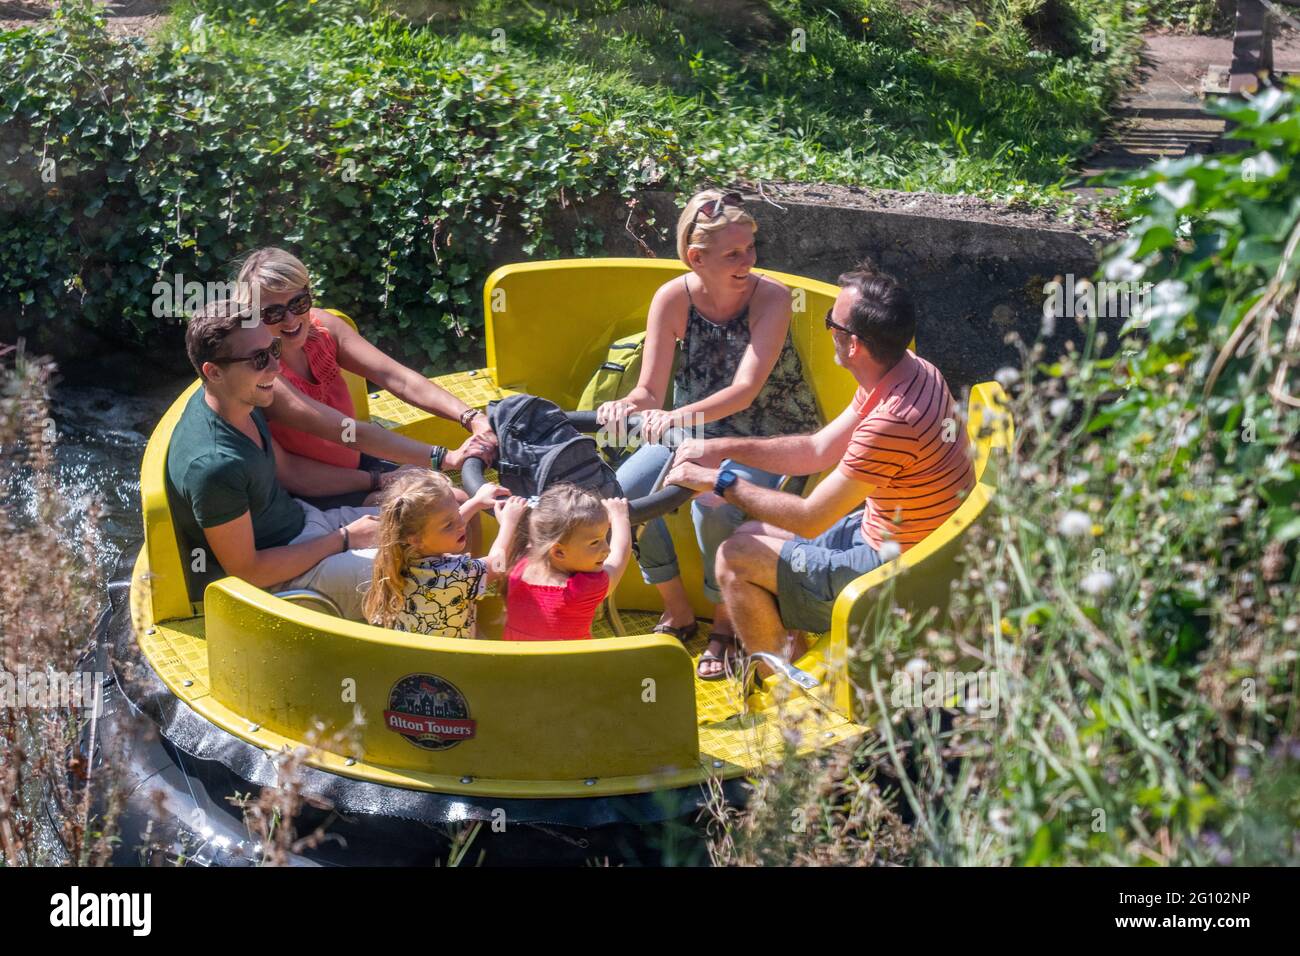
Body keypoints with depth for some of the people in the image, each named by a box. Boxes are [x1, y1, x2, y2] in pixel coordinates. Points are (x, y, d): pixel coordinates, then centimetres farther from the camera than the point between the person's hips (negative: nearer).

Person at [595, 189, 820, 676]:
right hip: (695, 432, 4)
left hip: (770, 439, -4)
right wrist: (628, 406, -37)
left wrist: (682, 416, -48)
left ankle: (725, 624, -6)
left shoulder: (770, 297, -22)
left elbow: (745, 390, -31)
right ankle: (678, 613, 3)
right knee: (622, 493, -18)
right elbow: (650, 391, -12)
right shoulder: (673, 298, -13)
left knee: (713, 505, -32)